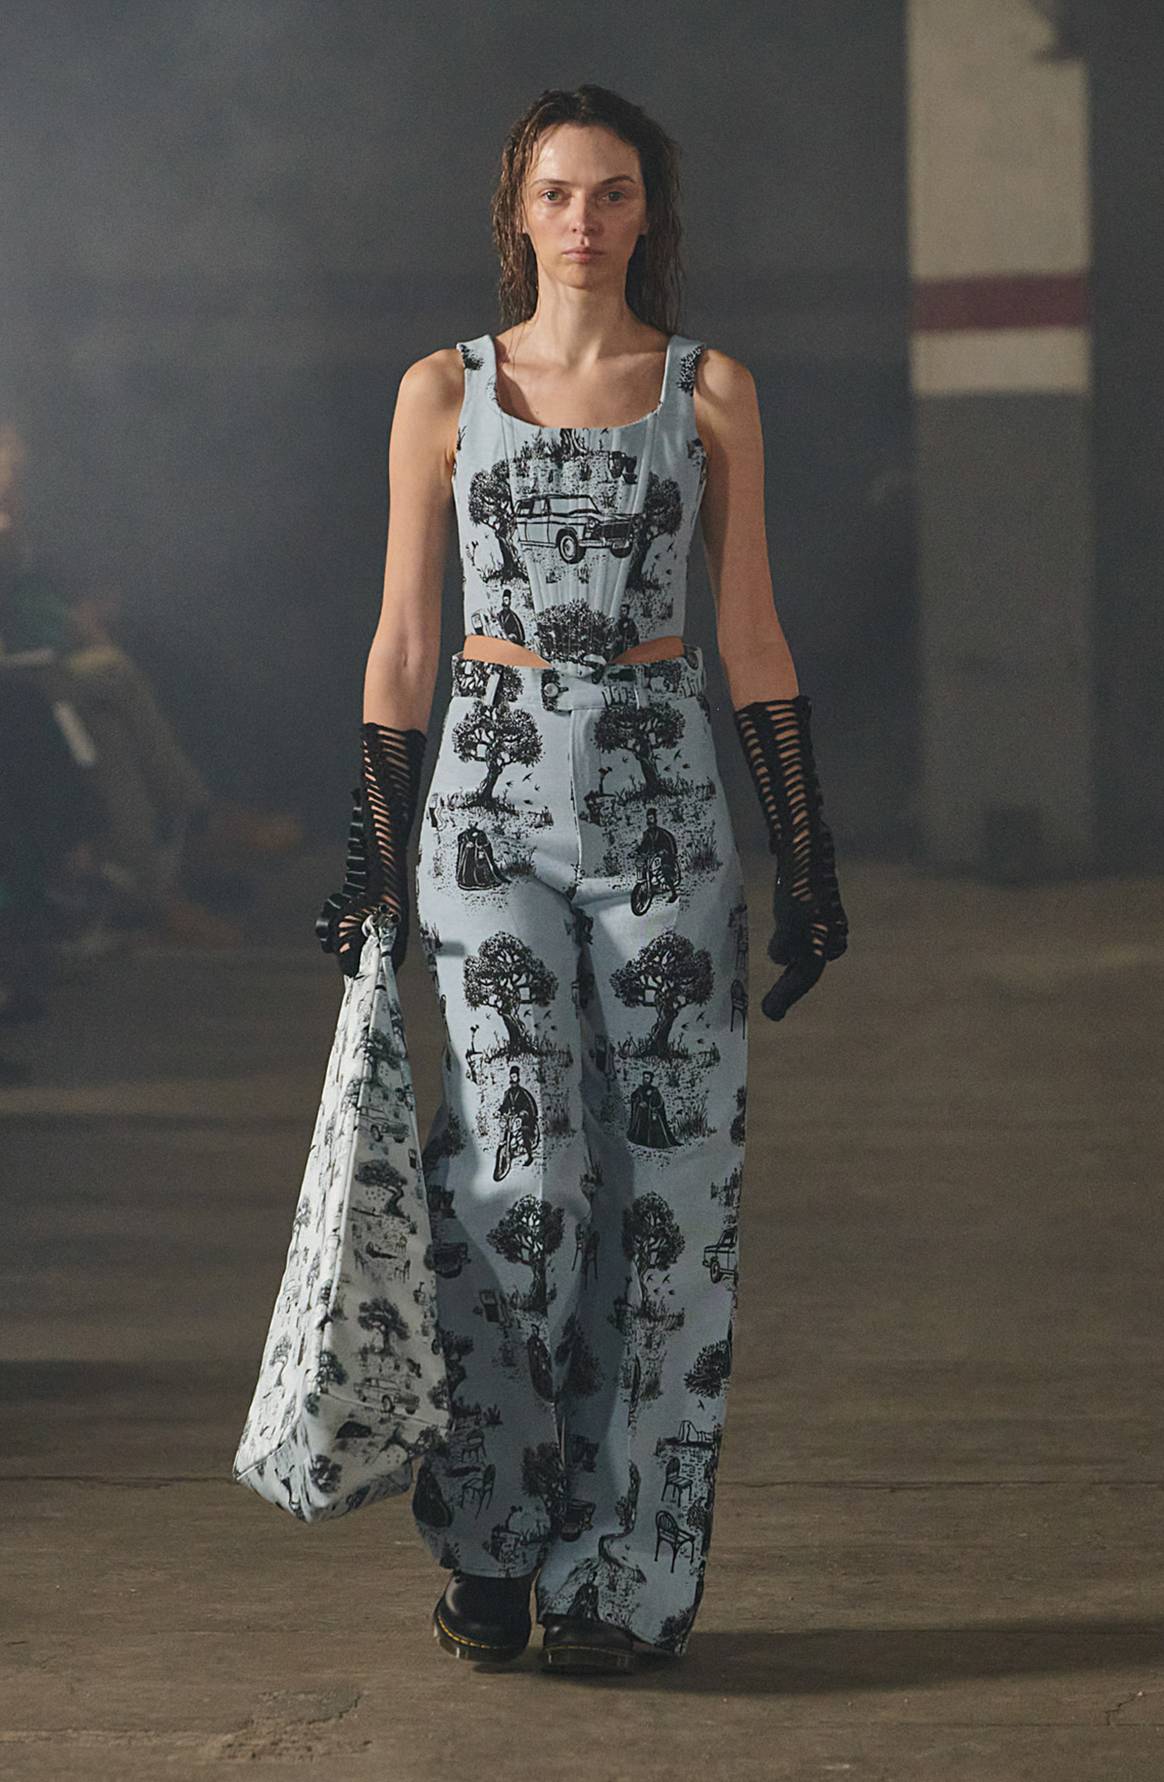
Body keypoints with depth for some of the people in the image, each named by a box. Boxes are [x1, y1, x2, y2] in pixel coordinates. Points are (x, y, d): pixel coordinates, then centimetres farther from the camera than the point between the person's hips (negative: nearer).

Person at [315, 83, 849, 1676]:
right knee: (523, 1172, -11)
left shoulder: (711, 392, 6)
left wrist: (808, 859, 5)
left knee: (664, 1188, -2)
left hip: (664, 808, 1)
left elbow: (751, 636, 8)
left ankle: (632, 1576, 7)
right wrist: (372, 851, 3)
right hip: (494, 801, -1)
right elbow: (402, 640, 8)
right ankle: (490, 1551, 4)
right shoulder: (444, 392, 6)